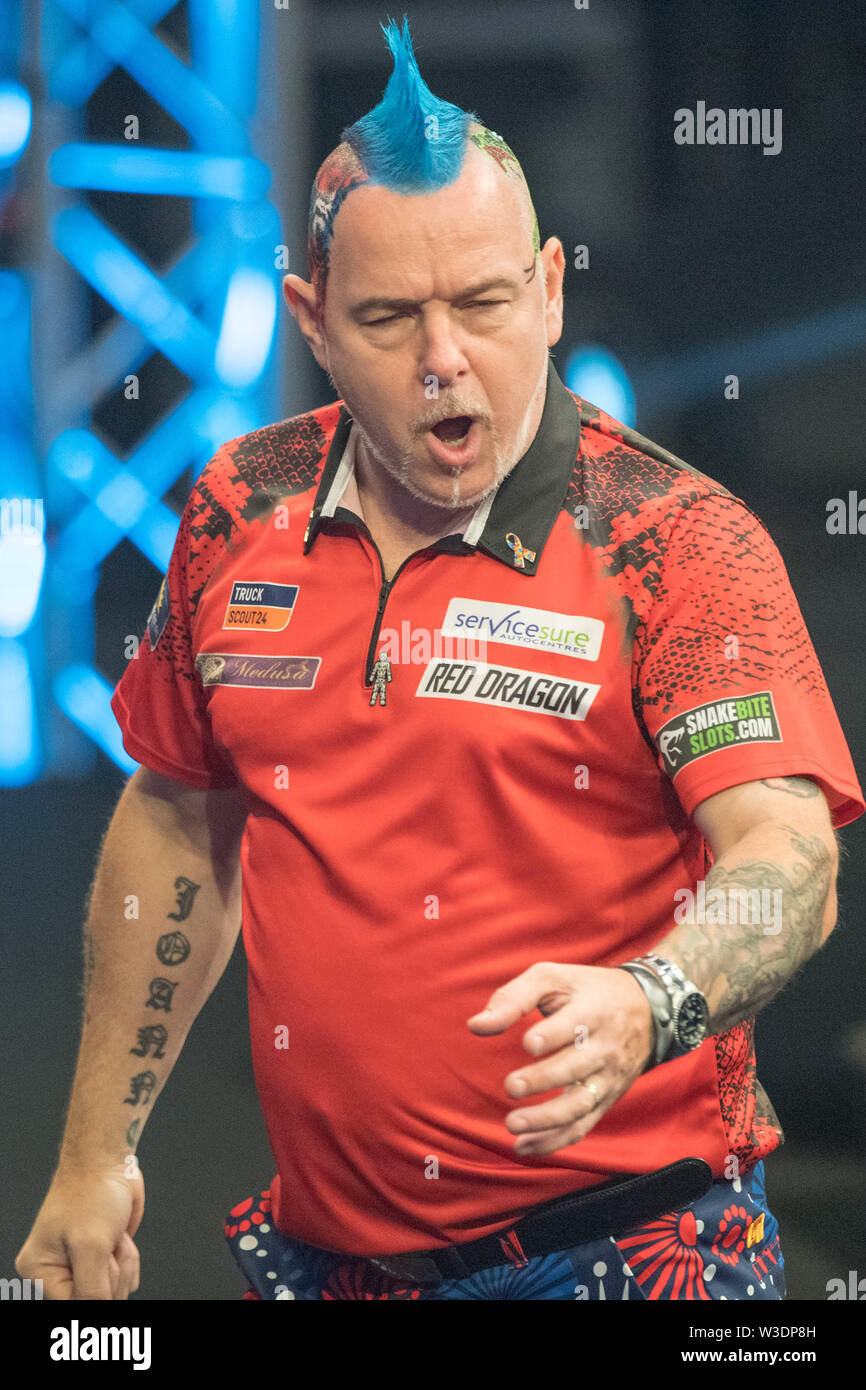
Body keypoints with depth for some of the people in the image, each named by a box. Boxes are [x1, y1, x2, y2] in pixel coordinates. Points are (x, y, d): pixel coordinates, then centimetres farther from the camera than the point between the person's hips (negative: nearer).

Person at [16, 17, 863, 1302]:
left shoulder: (675, 543, -12)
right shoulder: (240, 516, 2)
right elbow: (180, 819, 14)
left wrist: (643, 1008, -42)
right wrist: (96, 1152, 14)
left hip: (622, 1240, -4)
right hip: (325, 1245, 5)